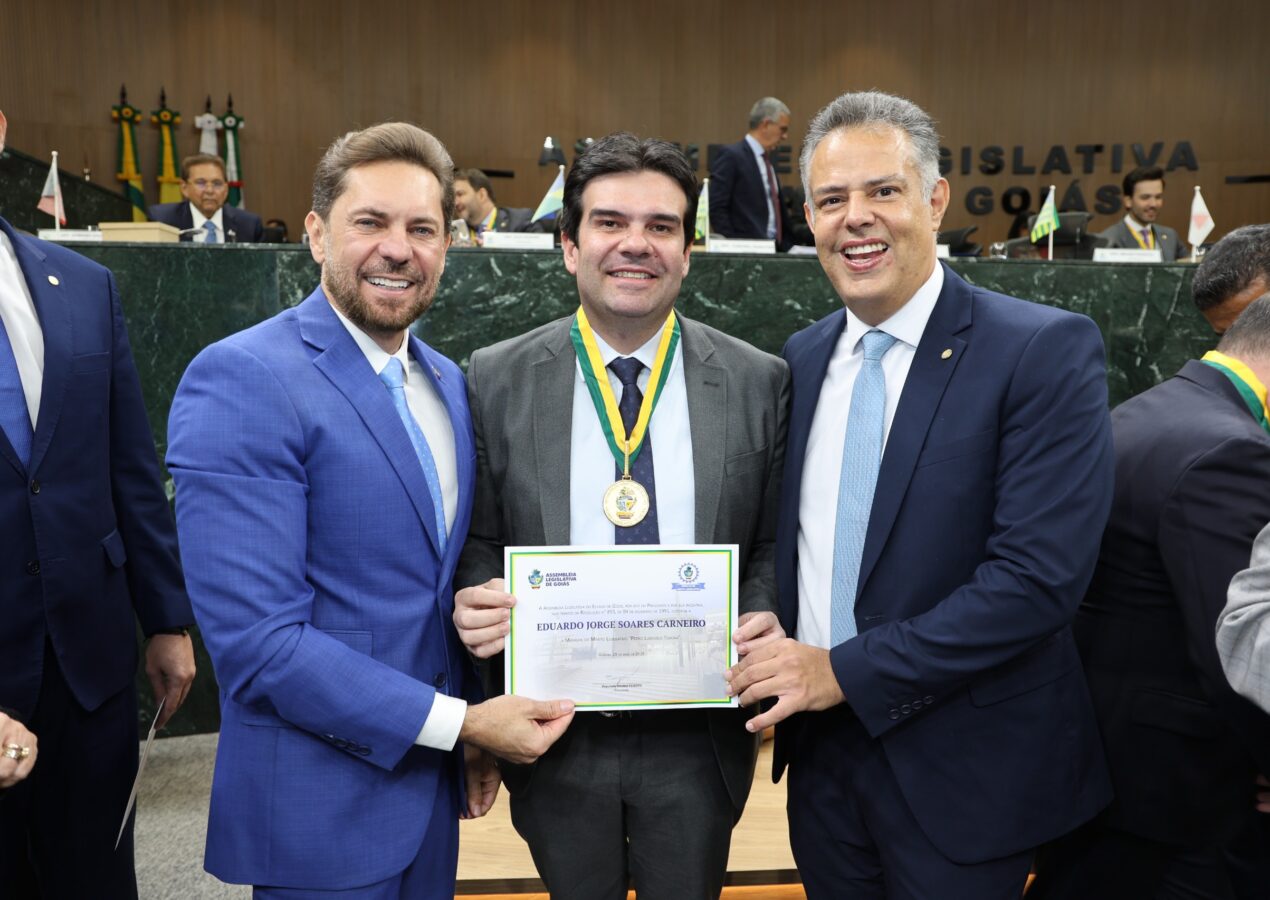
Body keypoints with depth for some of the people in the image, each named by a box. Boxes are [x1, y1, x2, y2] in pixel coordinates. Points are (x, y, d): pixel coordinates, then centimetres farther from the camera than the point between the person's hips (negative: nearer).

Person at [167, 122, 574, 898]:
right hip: (321, 813, -6)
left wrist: (478, 729, 5)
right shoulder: (240, 381, -18)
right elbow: (257, 639, -22)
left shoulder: (449, 385, 5)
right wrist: (457, 721, -18)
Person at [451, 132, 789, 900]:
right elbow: (479, 541, 2)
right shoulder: (496, 381, -5)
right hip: (557, 736, 0)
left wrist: (765, 619, -17)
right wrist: (475, 600, -18)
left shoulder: (758, 382, -5)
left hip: (698, 732, 0)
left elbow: (774, 543, 1)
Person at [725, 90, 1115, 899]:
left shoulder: (1046, 351, -13)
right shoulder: (800, 360, 4)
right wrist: (774, 661, -6)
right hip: (823, 748, 5)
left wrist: (847, 670, -19)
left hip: (963, 770, -4)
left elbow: (1040, 574, -21)